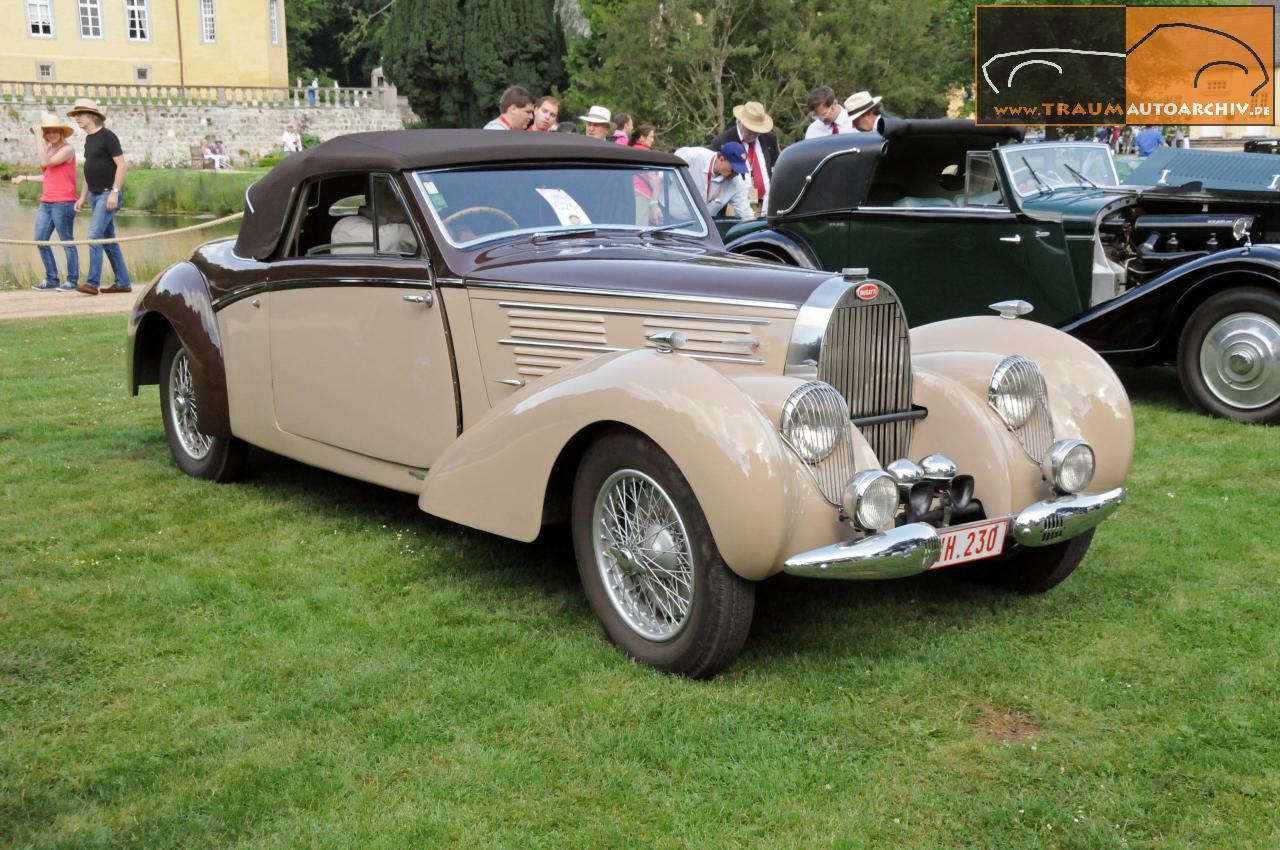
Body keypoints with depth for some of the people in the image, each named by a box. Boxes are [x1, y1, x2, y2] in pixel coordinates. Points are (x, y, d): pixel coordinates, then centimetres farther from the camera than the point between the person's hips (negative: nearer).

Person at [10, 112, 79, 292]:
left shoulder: (67, 150, -7)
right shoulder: (48, 150, 16)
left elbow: (45, 163, -20)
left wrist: (38, 138, -15)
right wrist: (26, 177, 26)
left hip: (63, 203, -8)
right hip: (45, 203, 8)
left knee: (66, 242, -2)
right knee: (40, 241, 7)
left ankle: (72, 281, 6)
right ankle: (51, 280, 15)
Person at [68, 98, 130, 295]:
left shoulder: (107, 136, -9)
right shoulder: (89, 139, 16)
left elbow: (122, 165, -15)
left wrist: (114, 192, -22)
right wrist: (82, 197, 19)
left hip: (108, 194, -9)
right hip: (95, 195, 9)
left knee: (95, 236, -15)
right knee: (108, 240, 9)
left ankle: (92, 283, -15)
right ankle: (122, 283, 14)